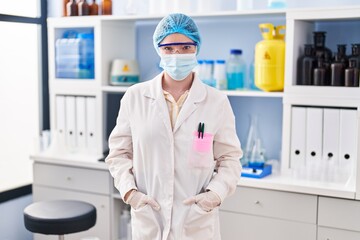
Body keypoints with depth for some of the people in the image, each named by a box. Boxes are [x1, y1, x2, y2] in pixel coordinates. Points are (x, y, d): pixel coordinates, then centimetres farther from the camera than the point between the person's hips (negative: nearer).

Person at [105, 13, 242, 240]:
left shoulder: (217, 101, -2)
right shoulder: (135, 96, 0)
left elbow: (229, 158, 3)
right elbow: (118, 152, 6)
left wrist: (216, 193, -12)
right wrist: (129, 191, -7)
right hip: (148, 220, 1)